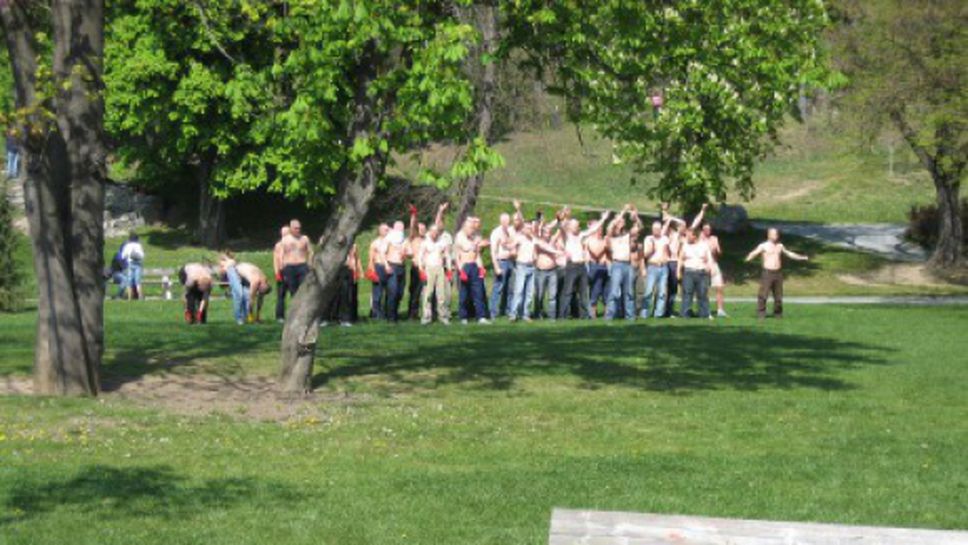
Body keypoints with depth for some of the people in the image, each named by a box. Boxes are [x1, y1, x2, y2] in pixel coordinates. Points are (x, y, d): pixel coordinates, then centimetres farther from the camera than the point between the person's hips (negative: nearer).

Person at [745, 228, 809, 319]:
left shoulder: (780, 246, 15)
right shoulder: (763, 246, -1)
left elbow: (790, 254, 28)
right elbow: (754, 253, -13)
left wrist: (802, 258, 29)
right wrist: (748, 259, -35)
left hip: (778, 273, 5)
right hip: (767, 273, -5)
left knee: (778, 295, 6)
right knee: (763, 294, -12)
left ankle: (777, 313, 17)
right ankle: (761, 313, -8)